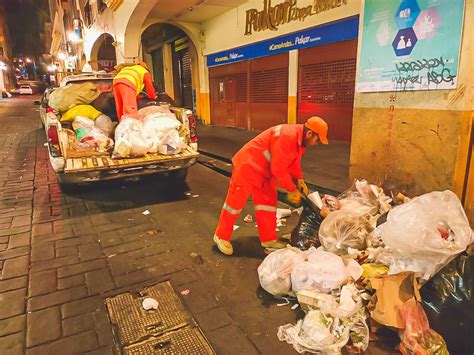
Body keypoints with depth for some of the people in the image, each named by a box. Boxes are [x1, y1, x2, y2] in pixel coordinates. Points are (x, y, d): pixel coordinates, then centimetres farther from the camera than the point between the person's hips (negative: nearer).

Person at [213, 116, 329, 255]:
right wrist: (292, 190, -18)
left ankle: (268, 239, 23)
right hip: (248, 166, -10)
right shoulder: (287, 136, -30)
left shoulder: (300, 139, 1)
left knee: (268, 201, 11)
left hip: (264, 171, 10)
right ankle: (221, 236, 18)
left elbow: (294, 161, 13)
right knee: (236, 202, 2)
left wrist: (299, 179, -2)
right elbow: (278, 169, -28)